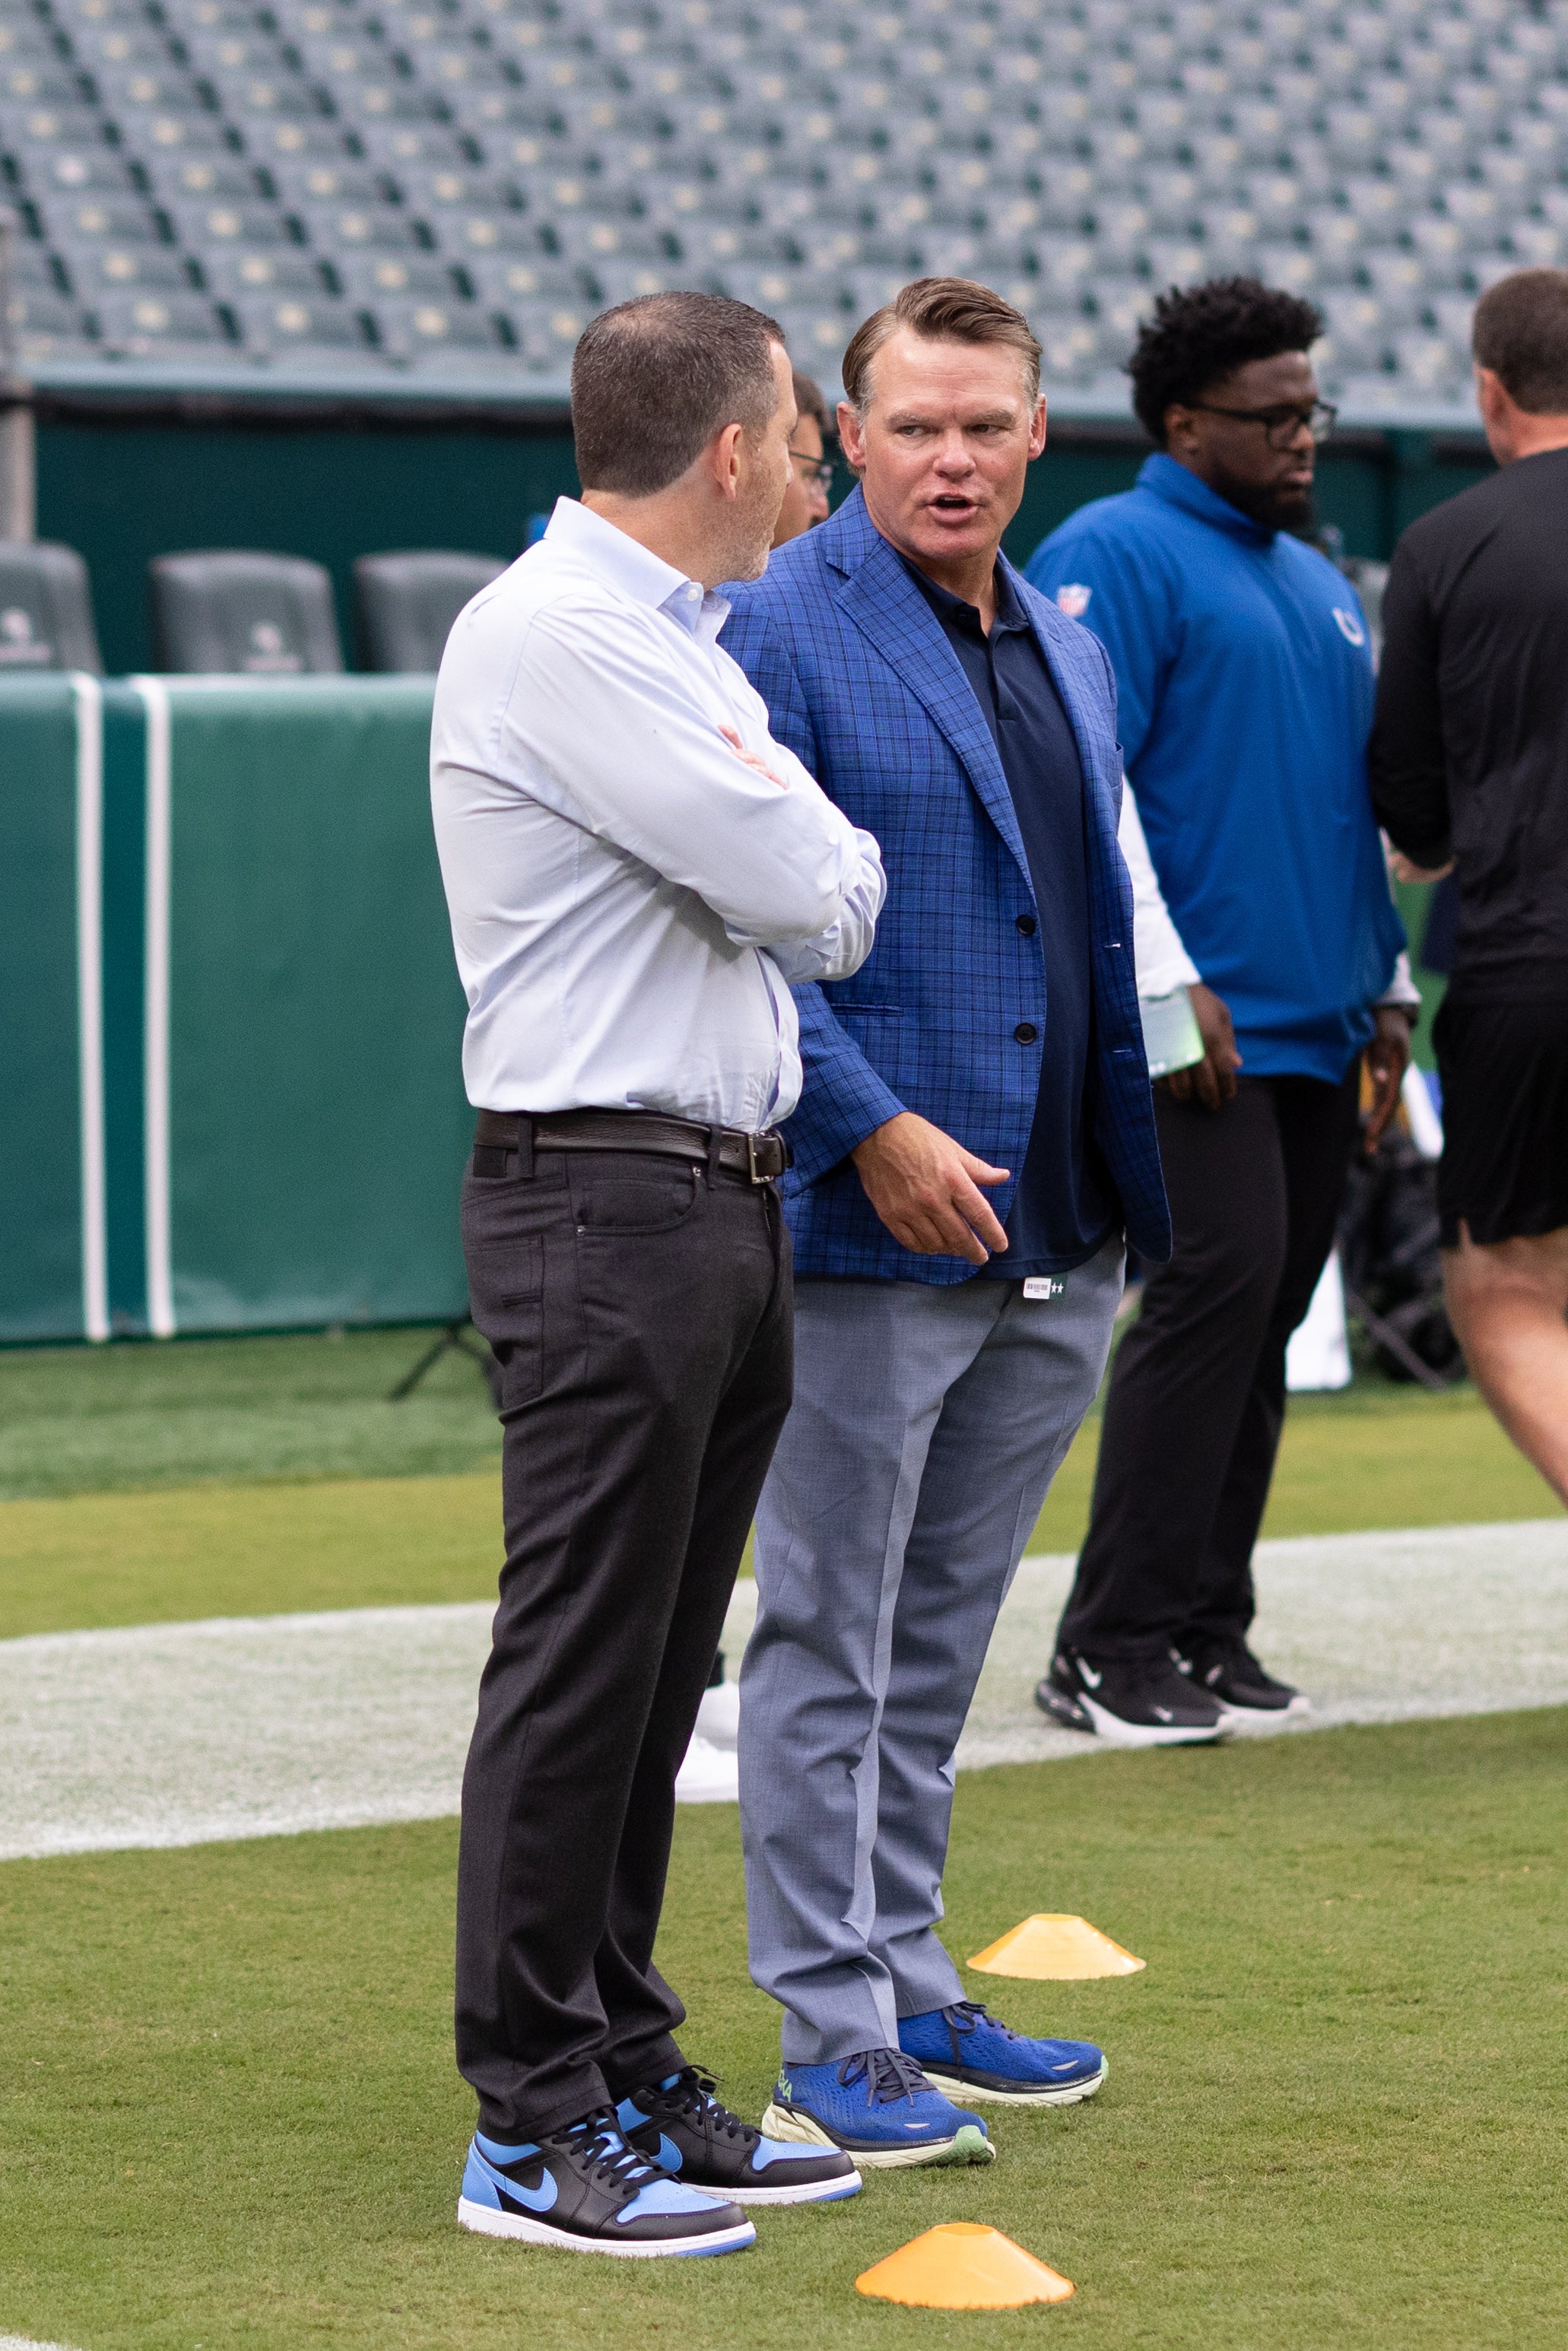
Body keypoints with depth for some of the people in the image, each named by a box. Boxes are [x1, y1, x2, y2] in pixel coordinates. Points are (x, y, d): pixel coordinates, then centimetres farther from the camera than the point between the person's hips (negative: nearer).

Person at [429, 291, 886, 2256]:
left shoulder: (681, 645, 19)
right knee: (579, 1663, -7)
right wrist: (830, 861, 4)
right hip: (604, 1202, -10)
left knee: (658, 1665, 13)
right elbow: (815, 896, -16)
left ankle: (628, 2083, 20)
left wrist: (794, 859, 1)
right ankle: (530, 2131, -2)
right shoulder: (549, 639, -14)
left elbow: (809, 912, 21)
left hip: (722, 1198, 10)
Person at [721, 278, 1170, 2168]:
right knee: (828, 1644, -1)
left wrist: (1131, 1180, 15)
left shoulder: (1067, 648, 15)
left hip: (1054, 1235, 7)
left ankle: (909, 1994, 24)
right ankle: (832, 2049, 3)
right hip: (872, 1231, -7)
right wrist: (874, 1129, -22)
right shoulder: (779, 634, -9)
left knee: (938, 1641, 15)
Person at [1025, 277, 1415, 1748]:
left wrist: (1385, 991, 19)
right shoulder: (1114, 559, -6)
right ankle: (1111, 1647, -11)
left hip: (1319, 1032, 8)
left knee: (1265, 1313, 7)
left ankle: (1206, 1632, 12)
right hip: (1197, 1022, -8)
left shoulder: (1320, 584, 21)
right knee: (1218, 1282, -16)